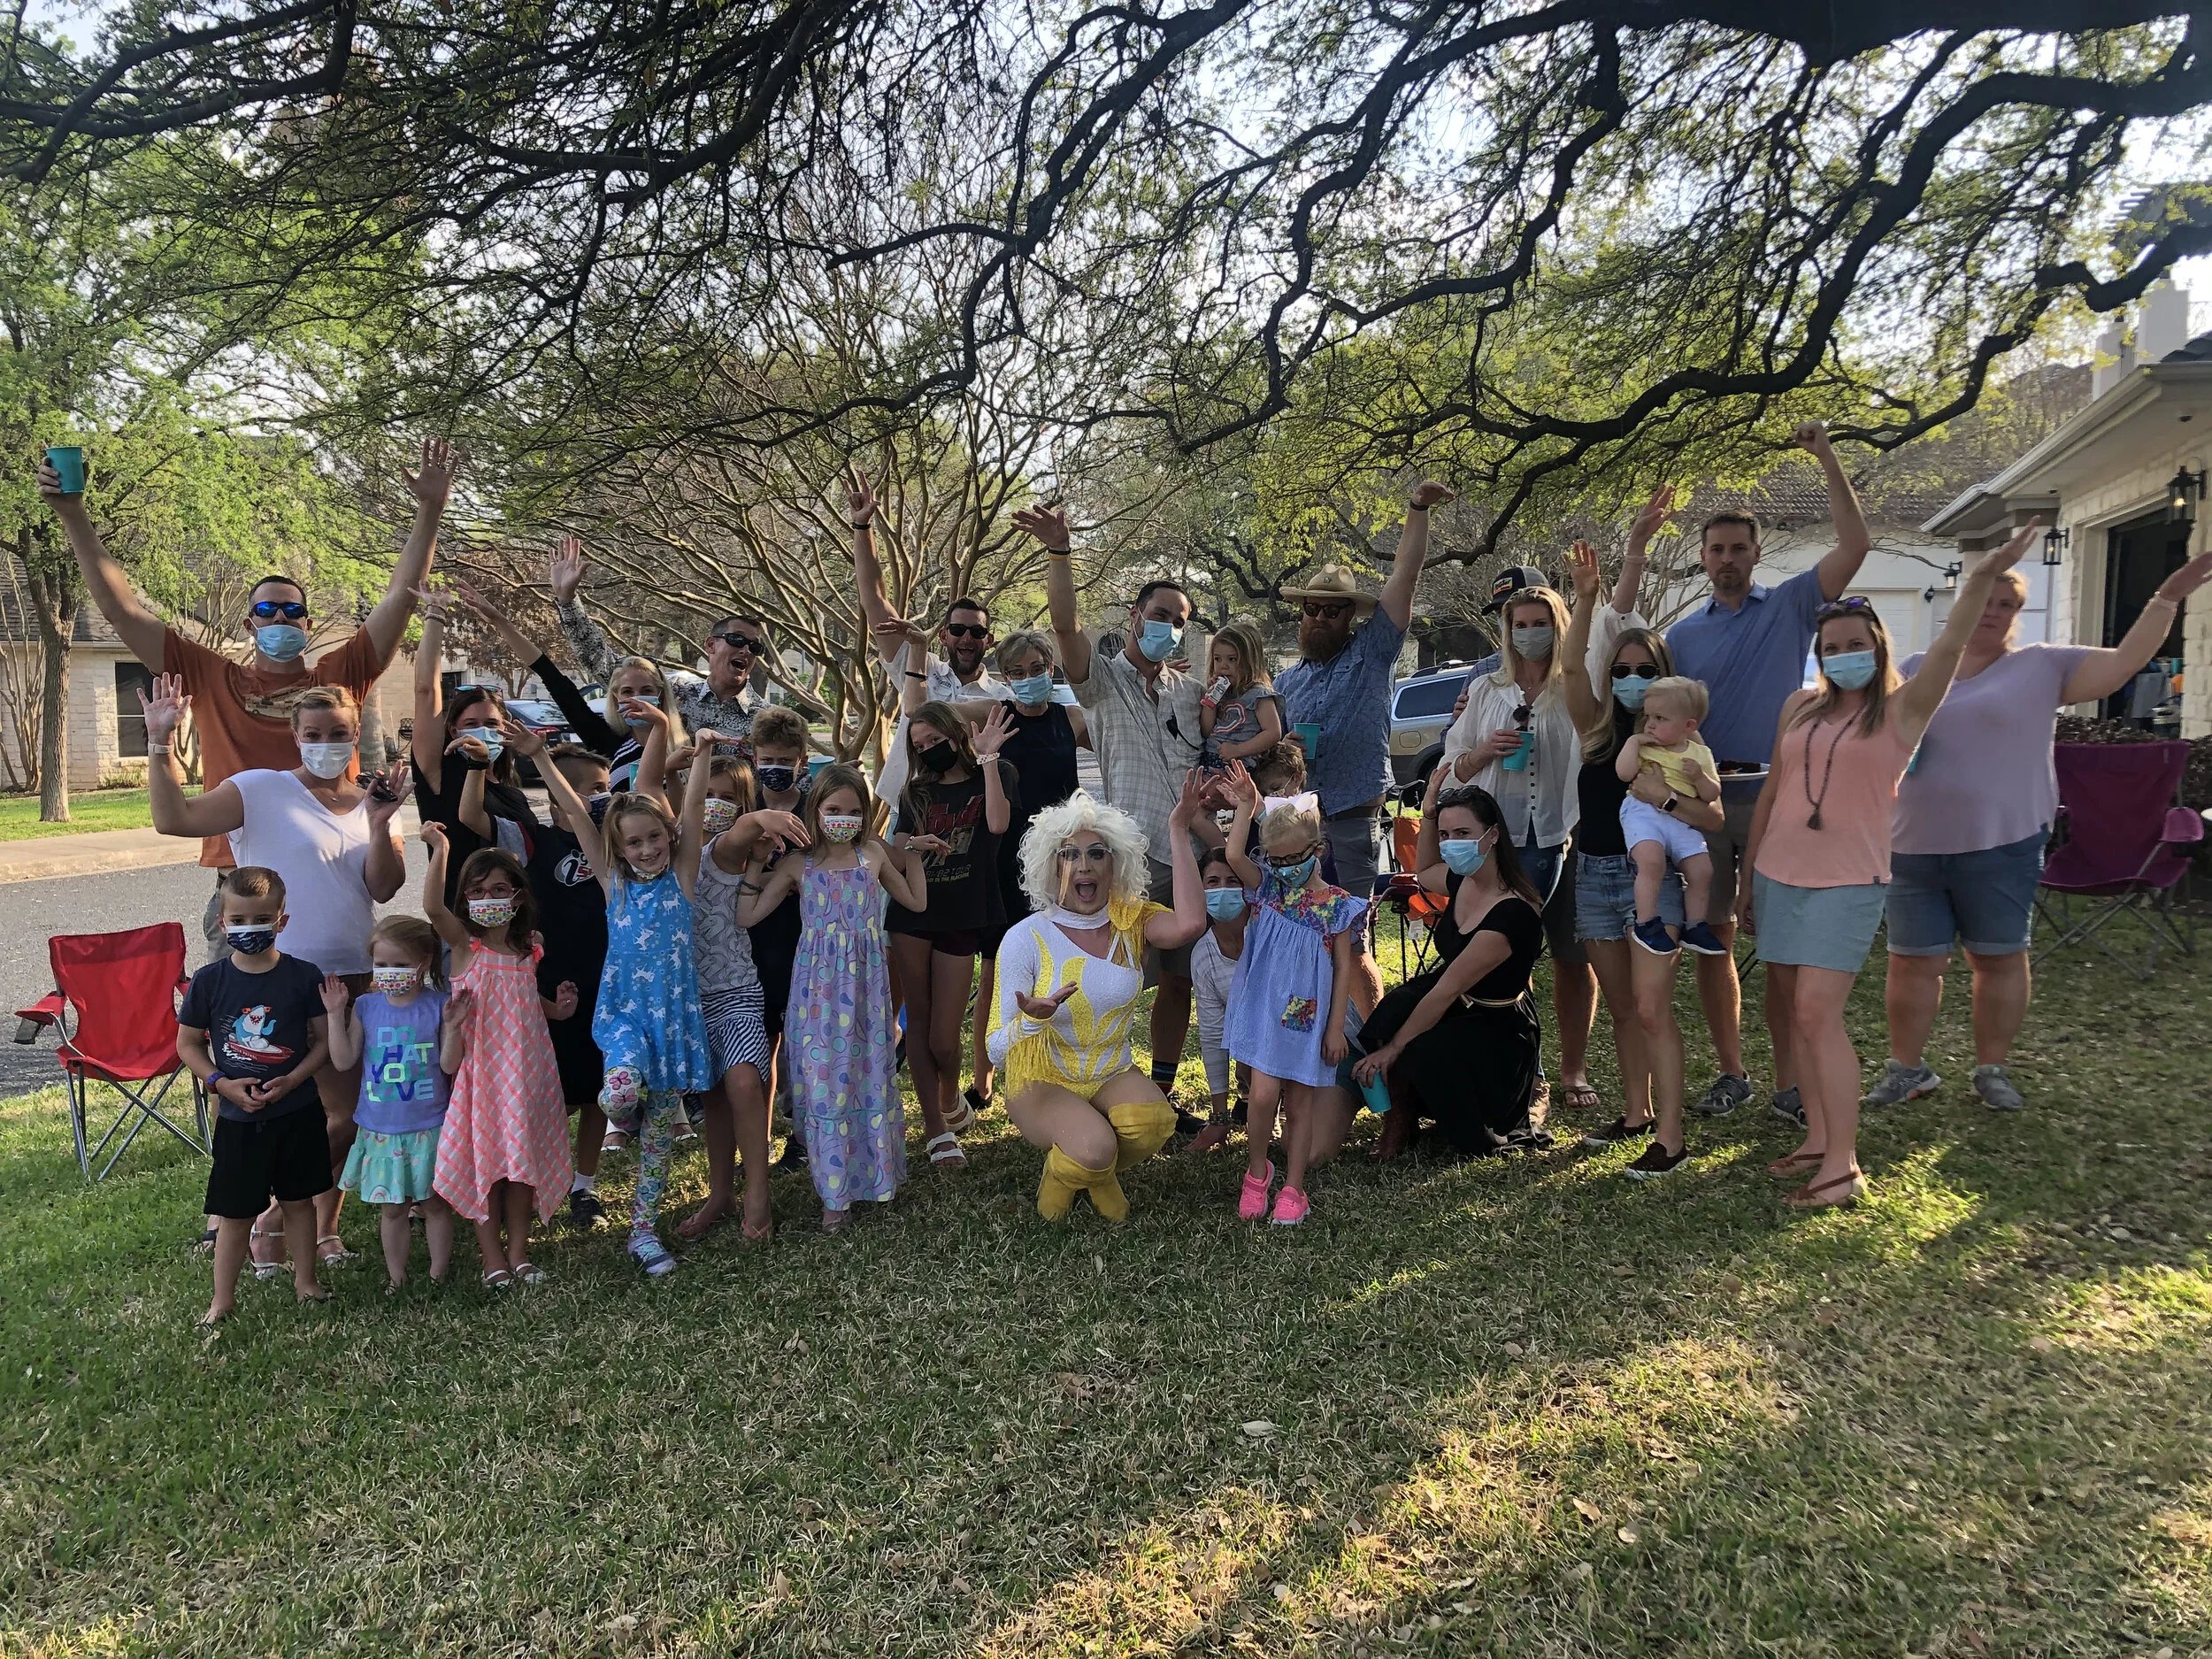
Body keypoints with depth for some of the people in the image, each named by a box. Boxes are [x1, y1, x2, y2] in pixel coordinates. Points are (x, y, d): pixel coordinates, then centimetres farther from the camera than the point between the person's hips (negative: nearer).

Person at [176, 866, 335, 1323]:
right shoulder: (209, 981, -7)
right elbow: (188, 1044, 2)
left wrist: (290, 1081, -16)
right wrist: (222, 1083, -12)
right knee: (234, 1212, 7)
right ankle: (223, 1299, 21)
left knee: (297, 1200, 14)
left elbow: (324, 1040, -2)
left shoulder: (303, 977, -8)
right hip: (238, 1117, 0)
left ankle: (305, 1280, 29)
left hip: (296, 1112, 1)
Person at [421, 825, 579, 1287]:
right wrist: (439, 850, -30)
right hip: (480, 1065, -3)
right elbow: (432, 907, -28)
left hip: (524, 1065, 3)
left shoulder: (529, 947, 6)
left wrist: (556, 1008, 4)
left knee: (523, 1154, 8)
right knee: (481, 1156, 2)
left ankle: (519, 1250, 20)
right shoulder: (463, 941, -6)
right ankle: (491, 1257, 13)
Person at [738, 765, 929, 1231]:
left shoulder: (874, 854, 3)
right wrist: (756, 865, 0)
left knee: (871, 1077, 8)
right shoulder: (797, 864, 0)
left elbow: (916, 902, 15)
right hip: (819, 987, -1)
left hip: (866, 984, 1)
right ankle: (835, 1193, 10)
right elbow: (747, 917, 1)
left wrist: (912, 852, 12)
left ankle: (876, 1173, 26)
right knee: (824, 1083, -1)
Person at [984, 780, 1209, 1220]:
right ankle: (1059, 1176, 7)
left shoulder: (1131, 922, -4)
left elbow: (1189, 924, -30)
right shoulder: (1025, 940, -12)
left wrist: (1178, 833, -25)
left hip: (1112, 1075, 3)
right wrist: (1032, 1019, -36)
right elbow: (997, 1051, -12)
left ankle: (1101, 1175, 6)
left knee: (1152, 1123, -30)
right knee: (1092, 1147, -33)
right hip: (1042, 1081, -3)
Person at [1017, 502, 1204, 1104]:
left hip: (1190, 857, 5)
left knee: (1179, 980, 11)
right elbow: (1065, 624, -18)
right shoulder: (1103, 680, 0)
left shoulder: (1190, 690, 15)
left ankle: (1162, 1089, 23)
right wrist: (1059, 553, -31)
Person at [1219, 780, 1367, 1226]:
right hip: (1264, 1010, 1)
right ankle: (1257, 1169, 15)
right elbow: (1233, 856, -12)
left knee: (1298, 1103, 8)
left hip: (1307, 1017, -1)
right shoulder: (1271, 889, 4)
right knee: (1264, 1095, -9)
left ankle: (1293, 1189, 17)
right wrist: (1246, 805, -12)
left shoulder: (1335, 904, -4)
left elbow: (1344, 968, -3)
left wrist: (1335, 1028, -5)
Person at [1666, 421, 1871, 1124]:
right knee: (1712, 941, 6)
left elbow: (1855, 544, -6)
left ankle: (1789, 1083, 6)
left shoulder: (1790, 606, 6)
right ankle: (1731, 1073, 18)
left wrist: (1827, 458, -10)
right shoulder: (1683, 634, 12)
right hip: (1702, 800, 3)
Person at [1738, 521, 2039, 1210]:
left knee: (1818, 1012, -12)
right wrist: (1748, 872, 17)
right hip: (1779, 873, 5)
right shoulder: (1800, 706, 9)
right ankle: (1818, 1138, 18)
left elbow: (1948, 649, -20)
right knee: (1792, 1006, 7)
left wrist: (1979, 583, -35)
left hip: (1848, 880, -5)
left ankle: (1843, 1164, -6)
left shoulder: (1903, 707, -2)